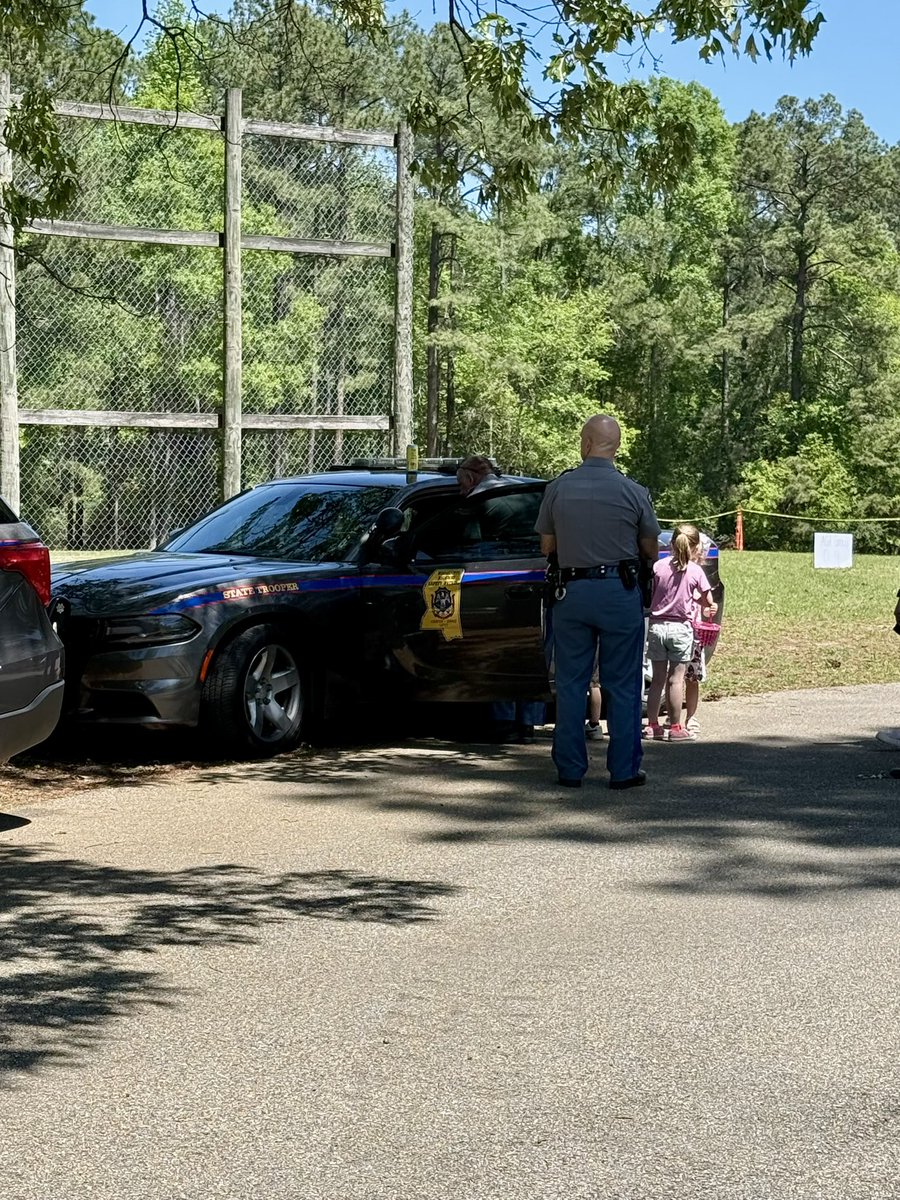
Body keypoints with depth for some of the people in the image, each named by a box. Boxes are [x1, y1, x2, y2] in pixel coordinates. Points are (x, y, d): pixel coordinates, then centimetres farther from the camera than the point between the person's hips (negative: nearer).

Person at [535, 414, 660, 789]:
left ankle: (570, 769, 11)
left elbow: (547, 547, 7)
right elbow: (650, 551, 5)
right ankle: (623, 769, 8)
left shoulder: (558, 488, -1)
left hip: (571, 592, 1)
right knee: (622, 685, 6)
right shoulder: (633, 492, -5)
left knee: (570, 683, 9)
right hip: (620, 591, -1)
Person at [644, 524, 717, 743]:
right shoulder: (695, 571, -5)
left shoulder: (659, 567, -1)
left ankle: (652, 725, 13)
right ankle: (675, 728, 3)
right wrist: (709, 606, 22)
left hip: (657, 626, 3)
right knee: (676, 679, 1)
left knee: (657, 678, 10)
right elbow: (708, 601, 1)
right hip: (680, 628, -3)